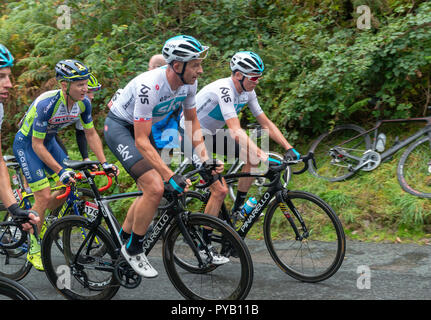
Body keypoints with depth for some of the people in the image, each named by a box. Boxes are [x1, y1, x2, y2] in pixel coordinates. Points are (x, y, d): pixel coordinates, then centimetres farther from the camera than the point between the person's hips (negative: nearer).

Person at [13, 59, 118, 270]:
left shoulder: (83, 103, -15)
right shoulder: (47, 104, -34)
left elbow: (91, 134, -3)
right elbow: (37, 145, -29)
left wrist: (104, 163, -12)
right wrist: (60, 171, -33)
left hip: (48, 141, 7)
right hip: (26, 144, -7)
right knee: (44, 196, -13)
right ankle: (34, 248, 3)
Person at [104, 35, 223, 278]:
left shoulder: (189, 82, -13)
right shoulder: (149, 87, -35)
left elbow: (192, 120, 4)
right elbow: (141, 142, -34)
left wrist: (205, 157, -6)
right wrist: (171, 176, -38)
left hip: (143, 127, 8)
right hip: (119, 126, -8)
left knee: (152, 191, 8)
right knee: (155, 188, -20)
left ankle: (121, 241, 27)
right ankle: (133, 250, -2)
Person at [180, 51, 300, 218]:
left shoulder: (247, 92, -4)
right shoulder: (224, 89, -31)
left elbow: (266, 123, 0)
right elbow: (236, 132, -39)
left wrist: (289, 148, -10)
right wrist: (263, 157, -44)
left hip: (212, 135, 9)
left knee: (253, 157, -5)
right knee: (220, 190, -20)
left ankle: (239, 207, 9)